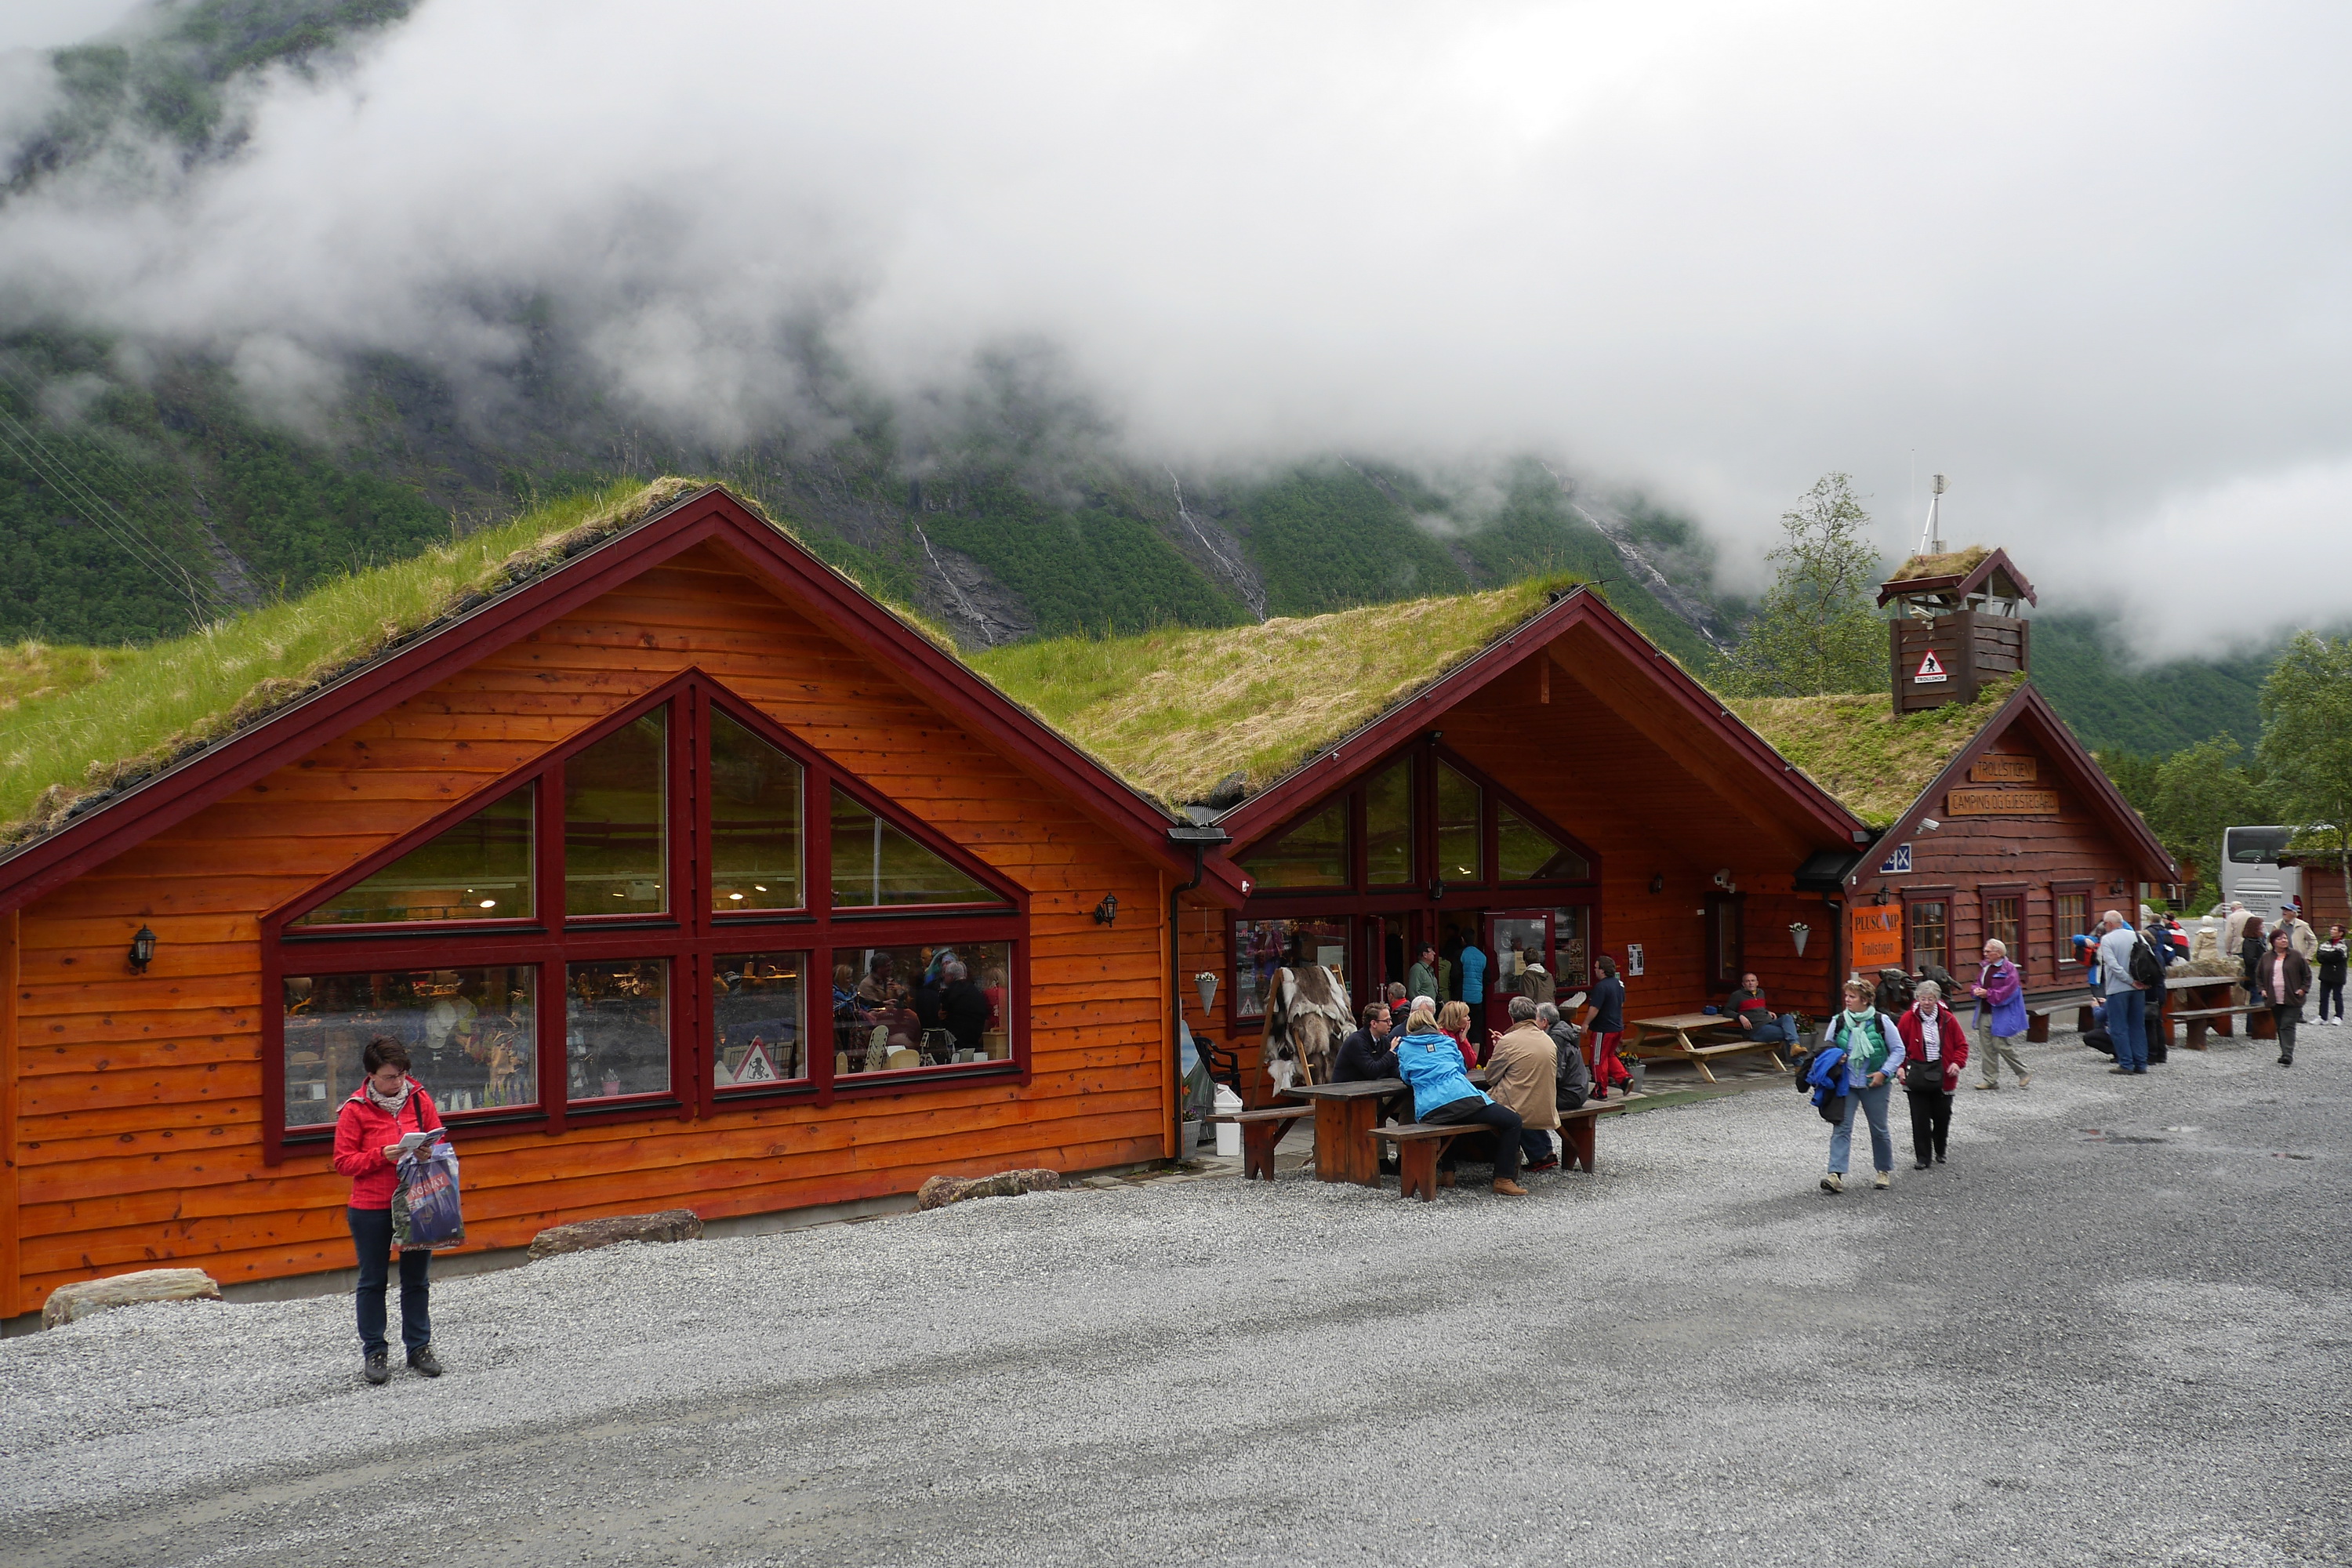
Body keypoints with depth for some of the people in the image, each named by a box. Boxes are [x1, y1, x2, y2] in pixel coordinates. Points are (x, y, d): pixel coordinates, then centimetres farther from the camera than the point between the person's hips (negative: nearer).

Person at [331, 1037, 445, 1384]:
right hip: (371, 1209, -3)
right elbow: (343, 1162, -7)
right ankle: (374, 1351, 19)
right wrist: (382, 1156, -20)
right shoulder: (355, 1109, -7)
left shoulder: (419, 1099, 2)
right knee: (373, 1281, 8)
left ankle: (419, 1346, 23)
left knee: (417, 1279, 11)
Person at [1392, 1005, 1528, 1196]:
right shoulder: (1447, 1041, 21)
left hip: (1428, 1111, 3)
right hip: (1460, 1099, -3)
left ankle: (1447, 1173, 29)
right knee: (1512, 1121, 5)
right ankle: (1504, 1179, -4)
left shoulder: (1404, 1047, 19)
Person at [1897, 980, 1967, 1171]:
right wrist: (1901, 1067, -7)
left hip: (1942, 1074, 1)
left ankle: (1940, 1152, 30)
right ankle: (1923, 1158, 7)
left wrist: (1957, 1063, -9)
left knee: (1943, 1115, 8)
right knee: (1920, 1118, -1)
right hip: (1917, 1074, -1)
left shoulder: (1948, 1019, 0)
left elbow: (1961, 1044, 7)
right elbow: (1899, 1047, 3)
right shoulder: (1908, 1019, -3)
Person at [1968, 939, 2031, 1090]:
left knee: (2003, 1045, -6)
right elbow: (1978, 984, 20)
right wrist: (1976, 990, -3)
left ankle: (2024, 1075, 11)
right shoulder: (1985, 967, 11)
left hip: (2002, 1015, -8)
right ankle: (1990, 1079, 16)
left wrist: (1988, 994, -17)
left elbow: (2009, 992, -18)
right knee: (1987, 1046, 9)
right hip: (1984, 1014, 8)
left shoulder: (2009, 969, -12)